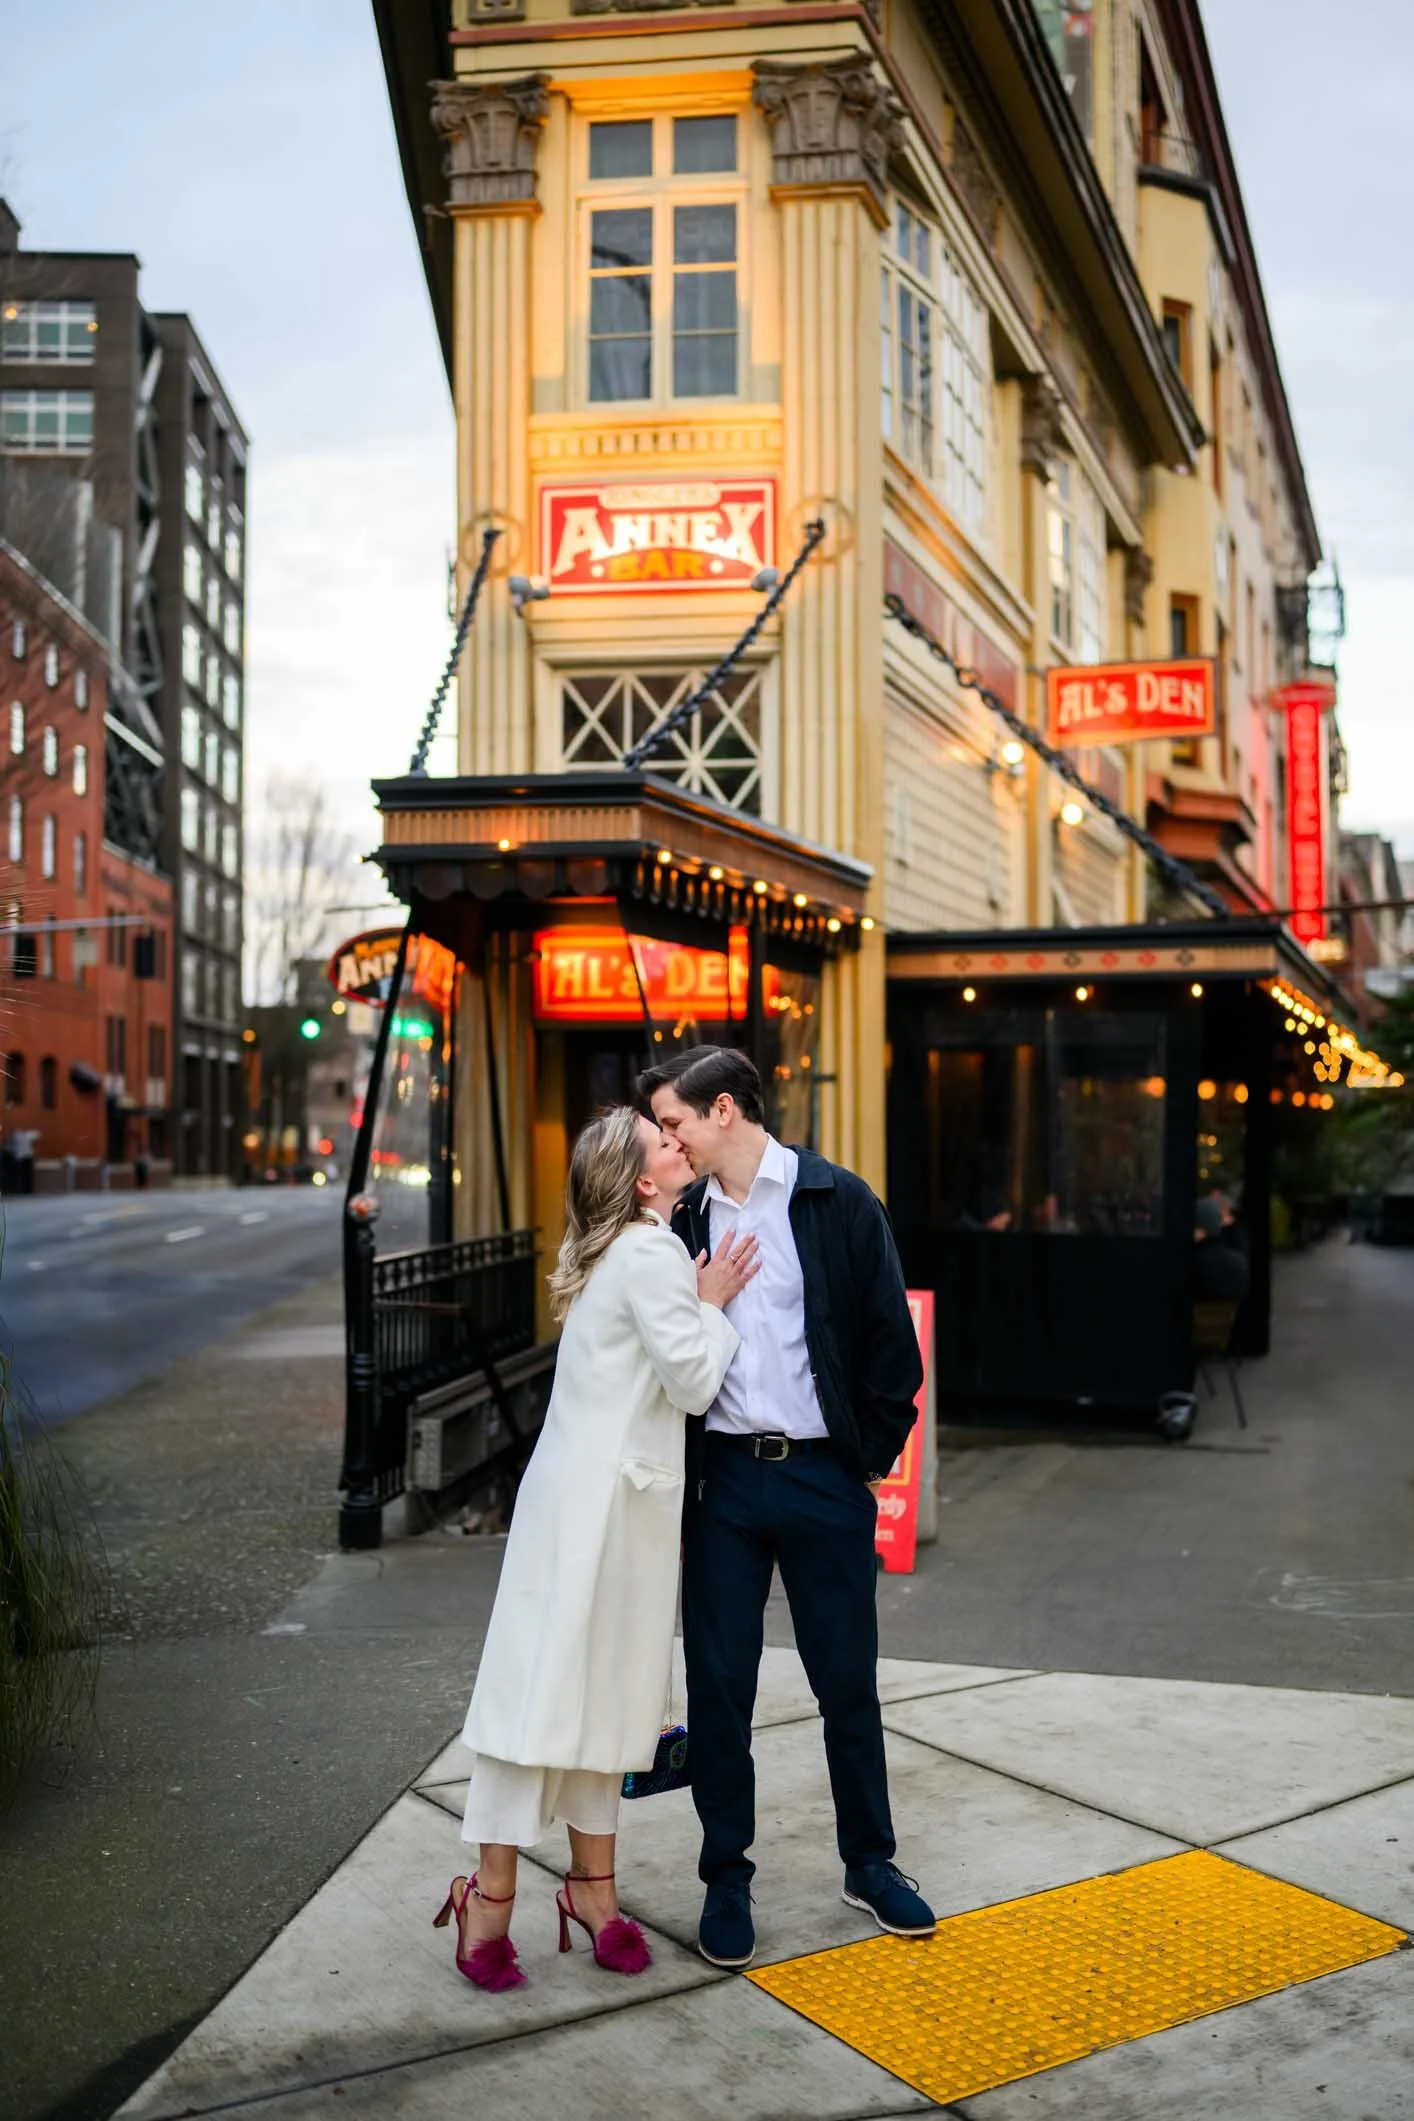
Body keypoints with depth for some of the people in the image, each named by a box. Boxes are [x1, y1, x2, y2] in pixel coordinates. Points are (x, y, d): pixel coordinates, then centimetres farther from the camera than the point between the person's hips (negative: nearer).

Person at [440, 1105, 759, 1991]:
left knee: (602, 1689, 13)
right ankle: (492, 1896, 3)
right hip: (599, 1497, -10)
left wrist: (699, 1298, 12)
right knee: (549, 1689, -4)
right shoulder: (651, 1256, -15)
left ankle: (593, 1883, 22)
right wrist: (714, 1303, -3)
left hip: (608, 1496, 10)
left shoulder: (619, 1251, 16)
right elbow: (693, 1381, -15)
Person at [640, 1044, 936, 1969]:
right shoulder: (687, 1216, 6)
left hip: (824, 1478, -2)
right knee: (719, 1683, 7)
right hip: (723, 1481, 3)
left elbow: (891, 1339, -3)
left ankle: (870, 1862, 28)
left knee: (849, 1682, 10)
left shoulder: (837, 1201, -4)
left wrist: (872, 1456, -3)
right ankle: (727, 1876, 22)